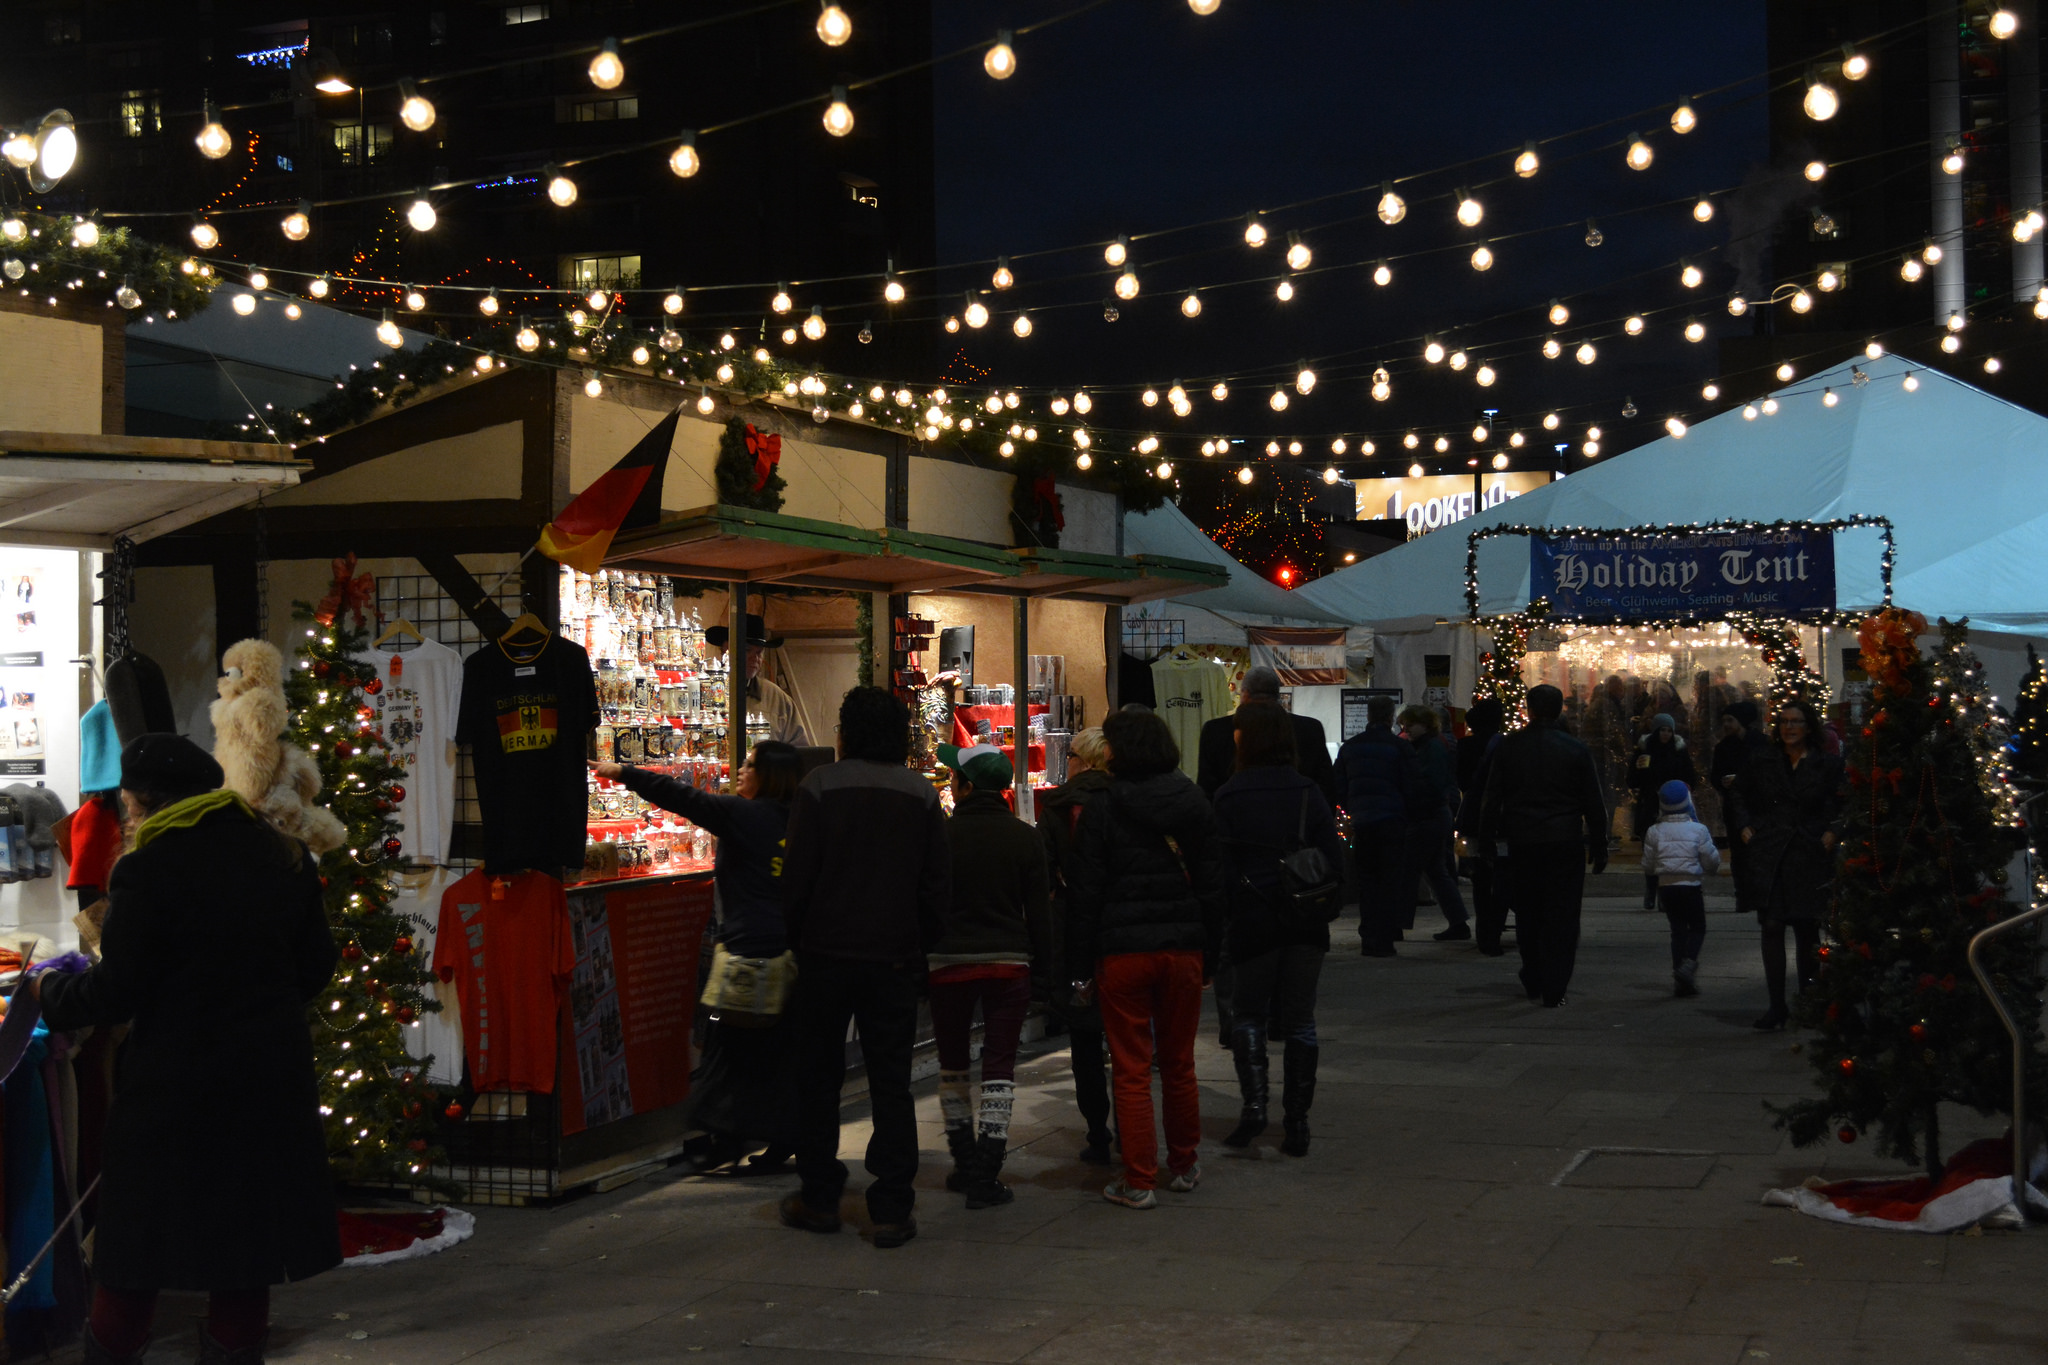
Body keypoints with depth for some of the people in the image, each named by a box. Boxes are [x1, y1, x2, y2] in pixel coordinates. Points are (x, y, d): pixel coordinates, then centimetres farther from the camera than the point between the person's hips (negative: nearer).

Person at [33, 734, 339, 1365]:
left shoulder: (144, 869, -15)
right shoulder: (284, 857, 3)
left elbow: (116, 993, -14)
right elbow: (316, 966, 9)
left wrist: (49, 991, 4)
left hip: (175, 1085, -5)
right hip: (271, 1077, 5)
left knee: (135, 1243, 9)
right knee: (244, 1235, 15)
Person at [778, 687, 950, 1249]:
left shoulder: (820, 785, -6)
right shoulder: (922, 794, 3)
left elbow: (797, 873, -7)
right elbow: (938, 884, 3)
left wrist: (795, 938, 5)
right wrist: (919, 945, 12)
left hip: (826, 952, -2)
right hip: (895, 958, 2)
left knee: (817, 1077, 11)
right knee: (892, 1082, 5)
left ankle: (819, 1197, 16)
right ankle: (892, 1209, 3)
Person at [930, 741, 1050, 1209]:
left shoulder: (940, 835, -6)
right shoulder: (1026, 838, 1)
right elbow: (1038, 911, 3)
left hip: (949, 962, -1)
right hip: (1009, 962, 1)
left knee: (953, 1065, 14)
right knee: (999, 1066, 2)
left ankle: (965, 1164, 19)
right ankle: (986, 1175, -4)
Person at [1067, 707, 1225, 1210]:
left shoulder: (1102, 809, -7)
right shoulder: (1195, 805, 5)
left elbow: (1087, 891, -7)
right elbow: (1212, 885, 8)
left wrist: (1080, 966, -2)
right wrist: (1209, 956, 15)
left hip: (1122, 950, -4)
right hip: (1183, 947, 4)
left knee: (1131, 1072, 2)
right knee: (1179, 1065, 17)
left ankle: (1138, 1182, 3)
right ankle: (1184, 1167, 27)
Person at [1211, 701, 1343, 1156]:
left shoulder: (1229, 797, -7)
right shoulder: (1308, 792, 0)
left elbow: (1220, 867, -7)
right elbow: (1334, 858, -2)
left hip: (1254, 918, -2)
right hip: (1305, 923, 2)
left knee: (1250, 1015, 12)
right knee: (1299, 1020, 8)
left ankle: (1254, 1105, -4)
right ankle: (1296, 1123, 8)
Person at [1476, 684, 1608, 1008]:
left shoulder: (1508, 747, -1)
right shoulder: (1576, 750, -3)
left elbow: (1492, 798, 2)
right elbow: (1593, 804, 0)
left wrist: (1485, 842, 9)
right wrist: (1599, 848, 8)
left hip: (1522, 844, 1)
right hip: (1565, 843, -1)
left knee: (1528, 914, 16)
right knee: (1561, 917, 2)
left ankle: (1533, 982, 27)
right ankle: (1554, 992, -3)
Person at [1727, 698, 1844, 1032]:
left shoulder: (1828, 764, 2)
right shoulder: (1763, 761, 9)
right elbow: (1741, 795, 21)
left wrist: (1833, 832, -7)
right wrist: (1744, 827, 8)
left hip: (1810, 857, -1)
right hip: (1769, 857, 1)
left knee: (1807, 930, 6)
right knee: (1772, 927, -6)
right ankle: (1777, 1006, -3)